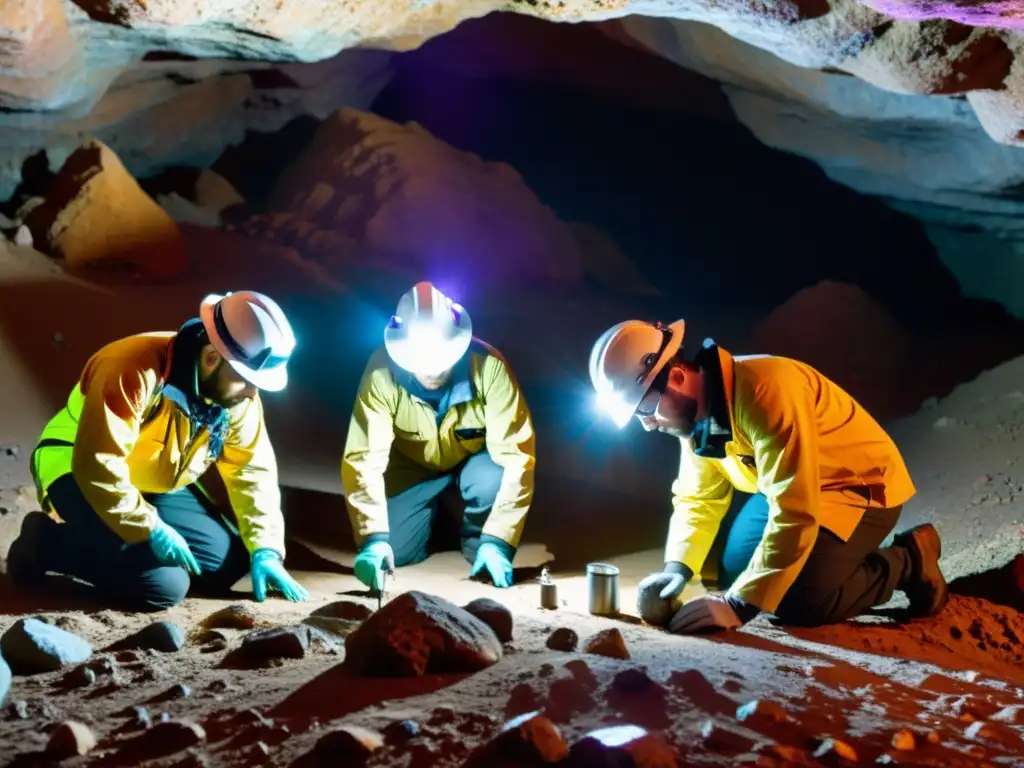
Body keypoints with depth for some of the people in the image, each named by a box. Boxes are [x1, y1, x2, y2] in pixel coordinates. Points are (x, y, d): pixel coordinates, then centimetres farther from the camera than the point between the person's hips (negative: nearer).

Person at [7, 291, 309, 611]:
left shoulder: (237, 395, -9)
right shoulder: (133, 370, -32)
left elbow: (252, 470, -4)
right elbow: (99, 466, -33)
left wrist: (265, 549, -12)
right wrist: (150, 529, -29)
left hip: (158, 485, 8)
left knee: (229, 563, -2)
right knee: (162, 586, -24)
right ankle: (46, 542, -3)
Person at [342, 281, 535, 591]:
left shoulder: (488, 366, -35)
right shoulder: (382, 371, -33)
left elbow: (516, 456, -32)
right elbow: (363, 459, -32)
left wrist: (497, 541, -38)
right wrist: (374, 537, -43)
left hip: (474, 458, -1)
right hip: (414, 464, 1)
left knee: (492, 482, -34)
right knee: (392, 550, -15)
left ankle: (479, 547, 0)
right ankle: (438, 516, 19)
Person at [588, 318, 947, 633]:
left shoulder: (767, 389, -34)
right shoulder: (694, 408, -7)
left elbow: (794, 512, -37)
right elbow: (699, 498, 2)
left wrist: (739, 604, -36)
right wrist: (676, 568, -16)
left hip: (862, 486, -8)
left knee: (798, 603, -24)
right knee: (725, 569, -1)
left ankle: (909, 561, 0)